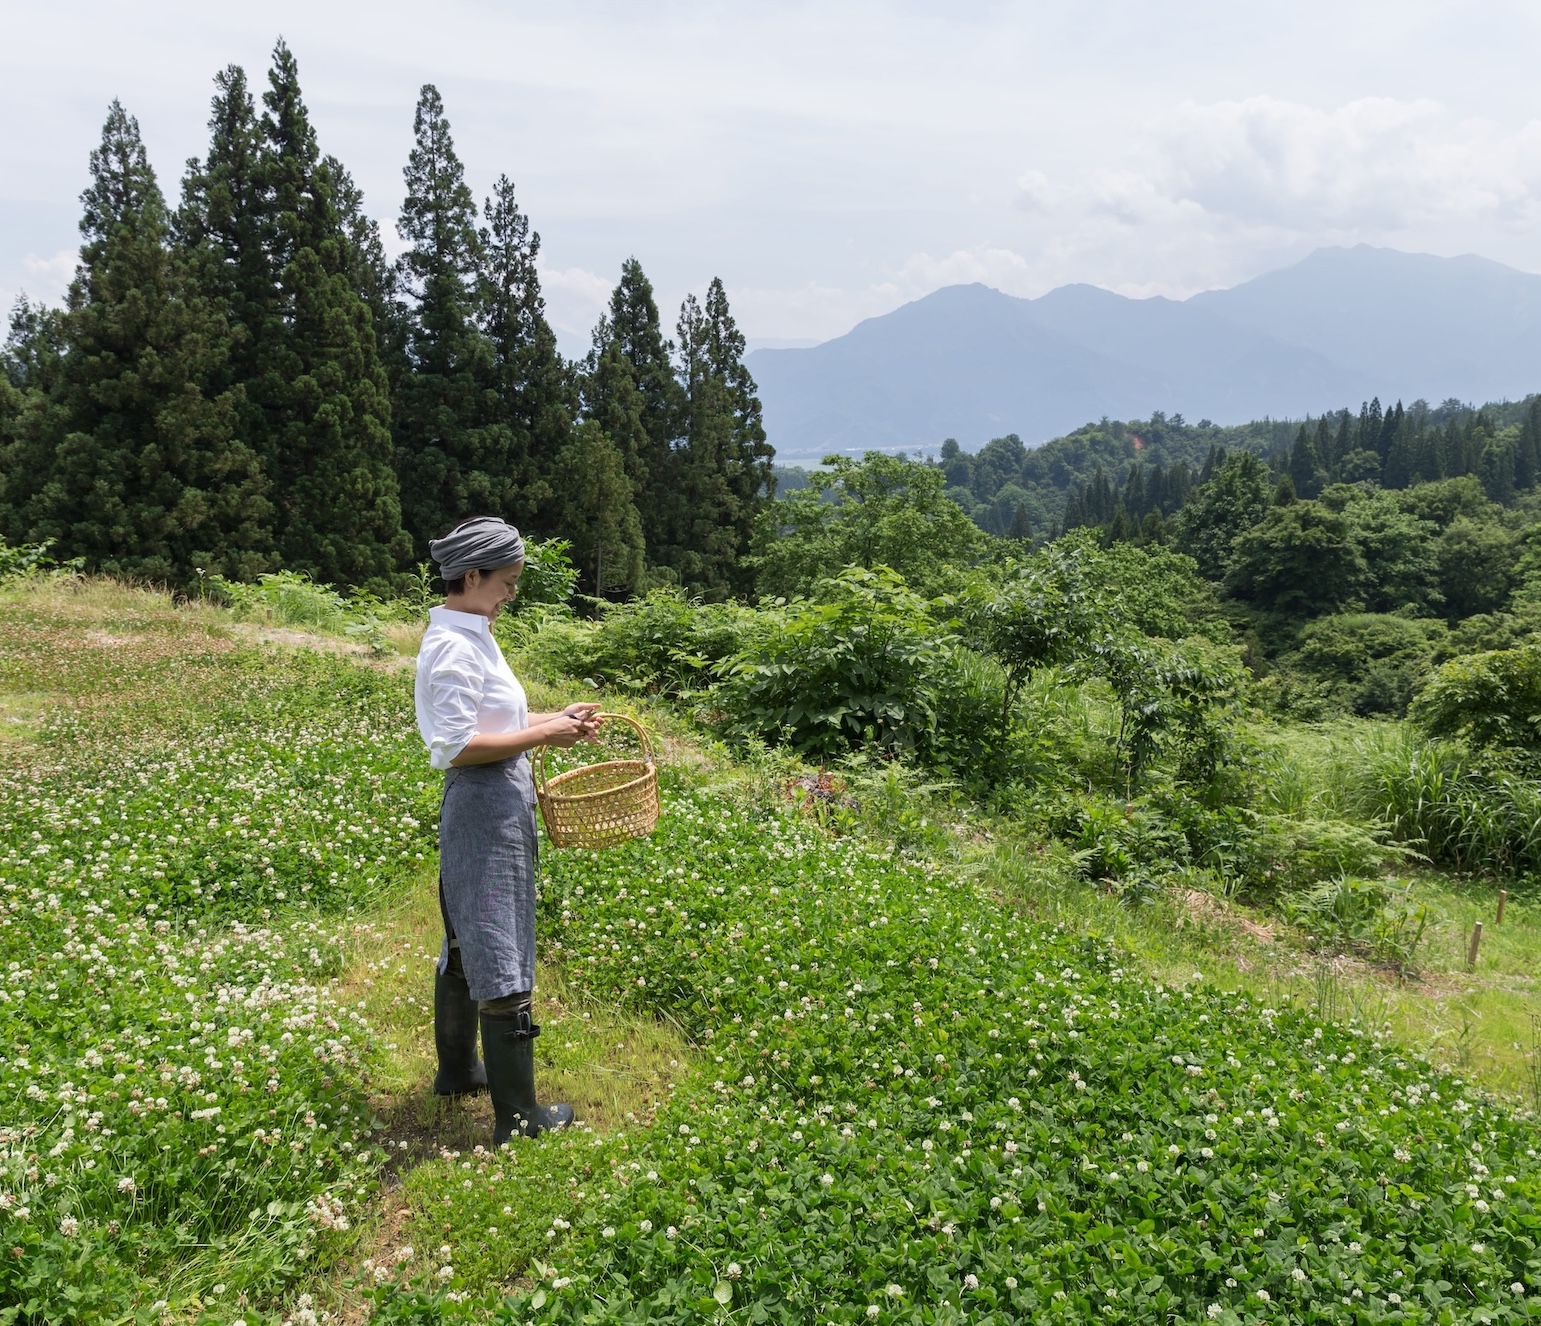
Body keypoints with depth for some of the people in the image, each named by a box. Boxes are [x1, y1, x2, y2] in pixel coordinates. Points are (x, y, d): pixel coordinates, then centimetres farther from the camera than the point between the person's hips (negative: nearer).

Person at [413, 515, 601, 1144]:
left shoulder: (469, 636, 11)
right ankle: (518, 1116, 8)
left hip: (495, 804, 11)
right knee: (500, 960, -3)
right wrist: (543, 735, -20)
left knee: (466, 944, 22)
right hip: (486, 809, -11)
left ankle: (457, 1069, 40)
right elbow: (457, 746, -23)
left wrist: (553, 718, 8)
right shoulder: (452, 646, -20)